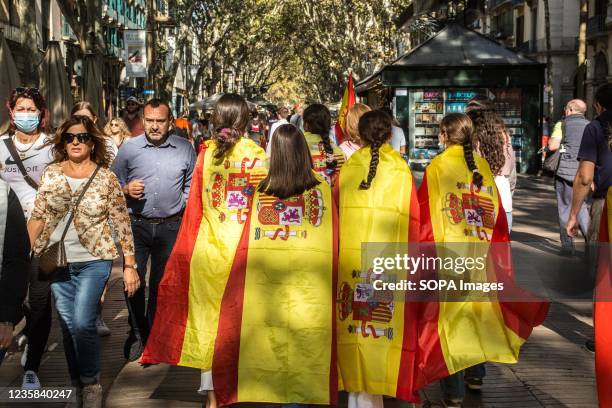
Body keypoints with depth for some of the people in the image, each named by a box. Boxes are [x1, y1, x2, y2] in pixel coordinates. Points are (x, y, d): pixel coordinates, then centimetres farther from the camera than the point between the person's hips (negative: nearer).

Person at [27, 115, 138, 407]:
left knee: (83, 323, -11)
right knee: (68, 325, 10)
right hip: (57, 262, 3)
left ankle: (91, 383, 10)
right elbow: (37, 217, 7)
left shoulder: (106, 178, -5)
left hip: (93, 262, -3)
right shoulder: (51, 174, 2)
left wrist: (130, 266, -5)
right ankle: (75, 382, 26)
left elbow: (122, 224, -3)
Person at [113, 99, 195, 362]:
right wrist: (126, 190, -13)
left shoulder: (185, 148, 3)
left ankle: (154, 335, 26)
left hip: (170, 226, 1)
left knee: (162, 283, 10)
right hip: (137, 225, -1)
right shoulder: (129, 148, 0)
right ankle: (137, 332, 16)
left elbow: (192, 183, 14)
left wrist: (183, 205, 4)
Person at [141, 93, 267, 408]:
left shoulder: (206, 152, 1)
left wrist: (188, 249, 10)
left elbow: (195, 204, 2)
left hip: (208, 245, 1)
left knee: (208, 316, 10)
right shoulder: (257, 155, -5)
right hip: (244, 247, -1)